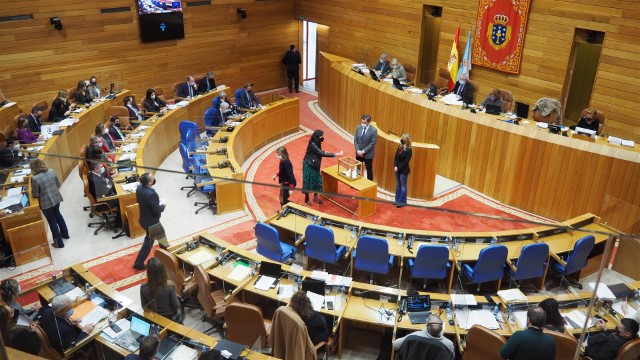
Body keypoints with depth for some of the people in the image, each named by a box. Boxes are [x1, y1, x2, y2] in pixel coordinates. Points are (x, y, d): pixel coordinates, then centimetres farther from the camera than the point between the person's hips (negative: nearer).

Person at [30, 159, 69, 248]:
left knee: (52, 221, 9)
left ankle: (59, 243, 20)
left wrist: (31, 193, 4)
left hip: (46, 203, -6)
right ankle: (65, 234, 46)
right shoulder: (52, 171, -7)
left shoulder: (35, 178, -24)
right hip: (56, 198, 6)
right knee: (57, 215, 29)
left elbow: (35, 194, -17)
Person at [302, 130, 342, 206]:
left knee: (317, 180, 14)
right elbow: (322, 154, -33)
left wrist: (324, 152, -6)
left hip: (315, 165, 8)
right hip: (309, 165, -8)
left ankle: (315, 196, 30)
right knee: (308, 181, 4)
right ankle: (307, 198, 19)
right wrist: (335, 154, -32)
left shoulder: (316, 143, -1)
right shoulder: (312, 144, -29)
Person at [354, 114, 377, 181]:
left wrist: (363, 151, -19)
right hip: (358, 153, 4)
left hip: (368, 154, -4)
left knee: (369, 170, 10)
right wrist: (358, 150, -11)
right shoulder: (358, 128, -2)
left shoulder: (374, 130, -17)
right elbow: (355, 140, 2)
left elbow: (372, 143, -17)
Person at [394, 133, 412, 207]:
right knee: (398, 185, 15)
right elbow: (395, 157, 5)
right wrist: (395, 166, -9)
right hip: (397, 169, 7)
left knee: (403, 186, 3)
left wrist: (398, 168, -16)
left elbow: (406, 162, -17)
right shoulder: (400, 147, 5)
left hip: (404, 171, -7)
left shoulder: (409, 150, -14)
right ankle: (397, 200, 26)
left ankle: (402, 202, 12)